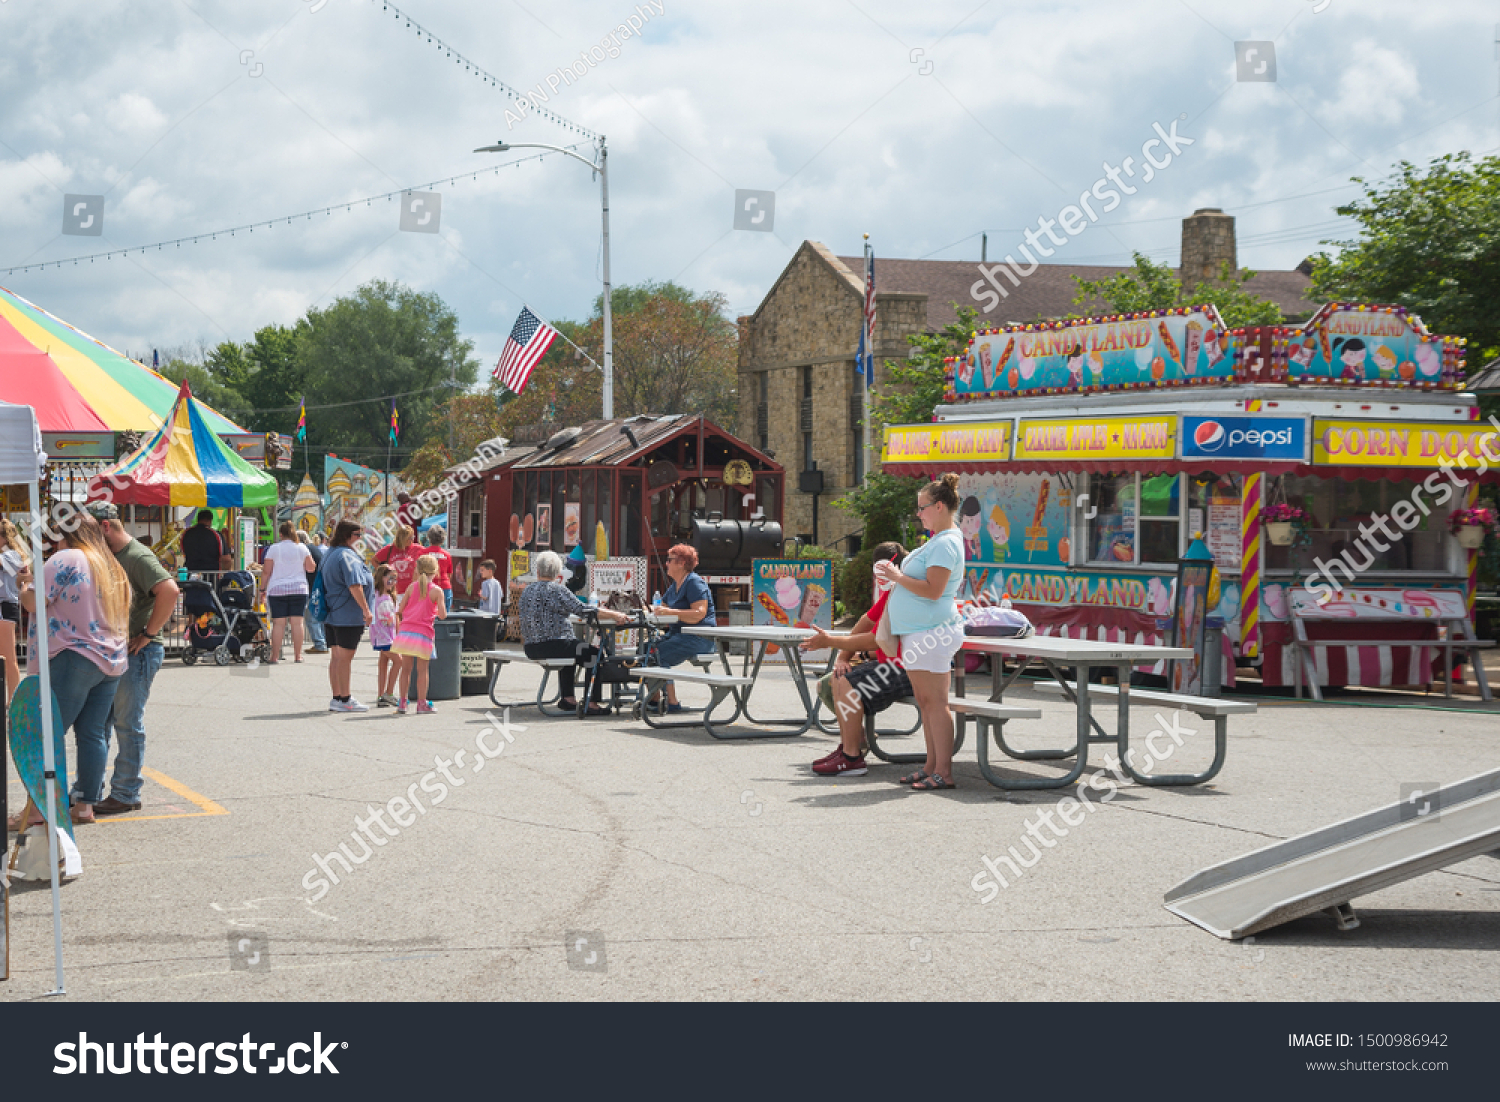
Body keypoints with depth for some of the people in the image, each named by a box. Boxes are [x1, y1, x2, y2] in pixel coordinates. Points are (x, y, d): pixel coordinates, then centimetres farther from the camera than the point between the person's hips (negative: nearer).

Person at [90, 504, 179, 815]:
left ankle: (125, 795, 4)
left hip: (136, 653, -9)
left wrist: (148, 634, -23)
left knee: (128, 725, -3)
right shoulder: (108, 556, 14)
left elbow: (169, 591, -29)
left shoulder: (138, 557, -15)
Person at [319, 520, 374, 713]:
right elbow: (355, 585, -24)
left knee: (337, 656, 12)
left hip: (332, 615, 10)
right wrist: (366, 609, -23)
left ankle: (337, 698, 16)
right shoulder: (347, 556, -16)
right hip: (348, 615, -10)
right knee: (345, 656, -5)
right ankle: (344, 700, -2)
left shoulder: (330, 554, 17)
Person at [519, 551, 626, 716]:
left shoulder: (527, 591, 10)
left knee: (570, 652, 36)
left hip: (531, 648, 8)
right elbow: (583, 610, -16)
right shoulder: (556, 589, -12)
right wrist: (614, 615, -12)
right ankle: (592, 703, -1)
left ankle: (567, 698, 33)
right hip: (553, 645, -8)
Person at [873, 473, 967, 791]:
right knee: (924, 702, 11)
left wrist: (897, 576, -13)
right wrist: (895, 576, 14)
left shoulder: (946, 544, -14)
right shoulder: (938, 540, 19)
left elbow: (933, 590, -23)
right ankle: (931, 767, 15)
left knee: (935, 702, -8)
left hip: (931, 631, -11)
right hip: (916, 631, 11)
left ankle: (943, 772, -7)